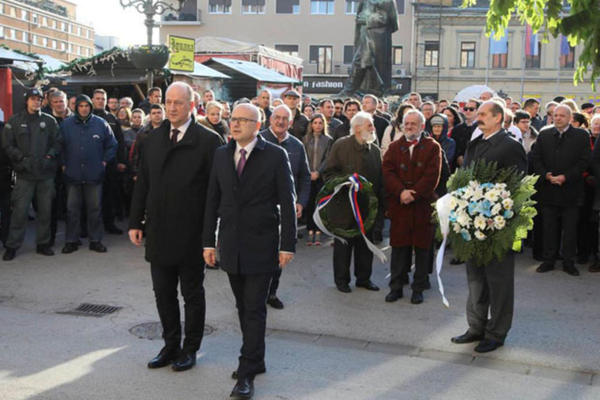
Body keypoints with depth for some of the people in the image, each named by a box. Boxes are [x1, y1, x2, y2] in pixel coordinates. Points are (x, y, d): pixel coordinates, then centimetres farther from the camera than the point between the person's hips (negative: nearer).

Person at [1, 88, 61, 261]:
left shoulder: (49, 120, 8)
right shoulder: (14, 121, 3)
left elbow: (57, 143, 8)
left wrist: (50, 155, -8)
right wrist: (22, 158, -9)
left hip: (46, 173, 2)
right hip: (25, 173, -2)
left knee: (45, 209, 8)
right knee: (20, 210, -3)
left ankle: (43, 243, 20)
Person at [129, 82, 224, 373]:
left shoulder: (208, 141, -8)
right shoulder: (153, 140, 8)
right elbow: (142, 183, 11)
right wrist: (135, 222, 8)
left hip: (191, 234, -5)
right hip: (158, 233, 5)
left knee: (192, 294, 10)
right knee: (163, 293, 14)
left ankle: (190, 348, 25)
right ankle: (171, 345, 29)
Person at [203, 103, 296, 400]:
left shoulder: (276, 156, -6)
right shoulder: (221, 155, 7)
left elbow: (287, 202, -6)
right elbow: (213, 200, 9)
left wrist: (287, 245, -9)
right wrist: (209, 241, 6)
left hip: (261, 244, -5)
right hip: (231, 245, 5)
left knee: (255, 309, -2)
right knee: (243, 306, 14)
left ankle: (247, 374, 4)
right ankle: (255, 361, 28)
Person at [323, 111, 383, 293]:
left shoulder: (375, 150, 10)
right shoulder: (341, 145, -5)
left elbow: (380, 178, 13)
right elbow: (328, 172, -6)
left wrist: (380, 202, 4)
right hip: (345, 203, -5)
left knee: (366, 243, 10)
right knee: (344, 242, 5)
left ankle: (363, 278, 23)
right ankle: (341, 279, 16)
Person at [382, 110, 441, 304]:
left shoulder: (432, 147, 3)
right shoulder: (395, 147, 12)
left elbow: (432, 175, -7)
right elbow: (387, 172, 0)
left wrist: (413, 194, -14)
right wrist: (401, 192, -14)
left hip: (423, 205, -2)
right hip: (398, 204, 2)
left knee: (422, 248, 4)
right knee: (398, 246, 5)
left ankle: (418, 289, 14)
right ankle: (396, 287, 15)